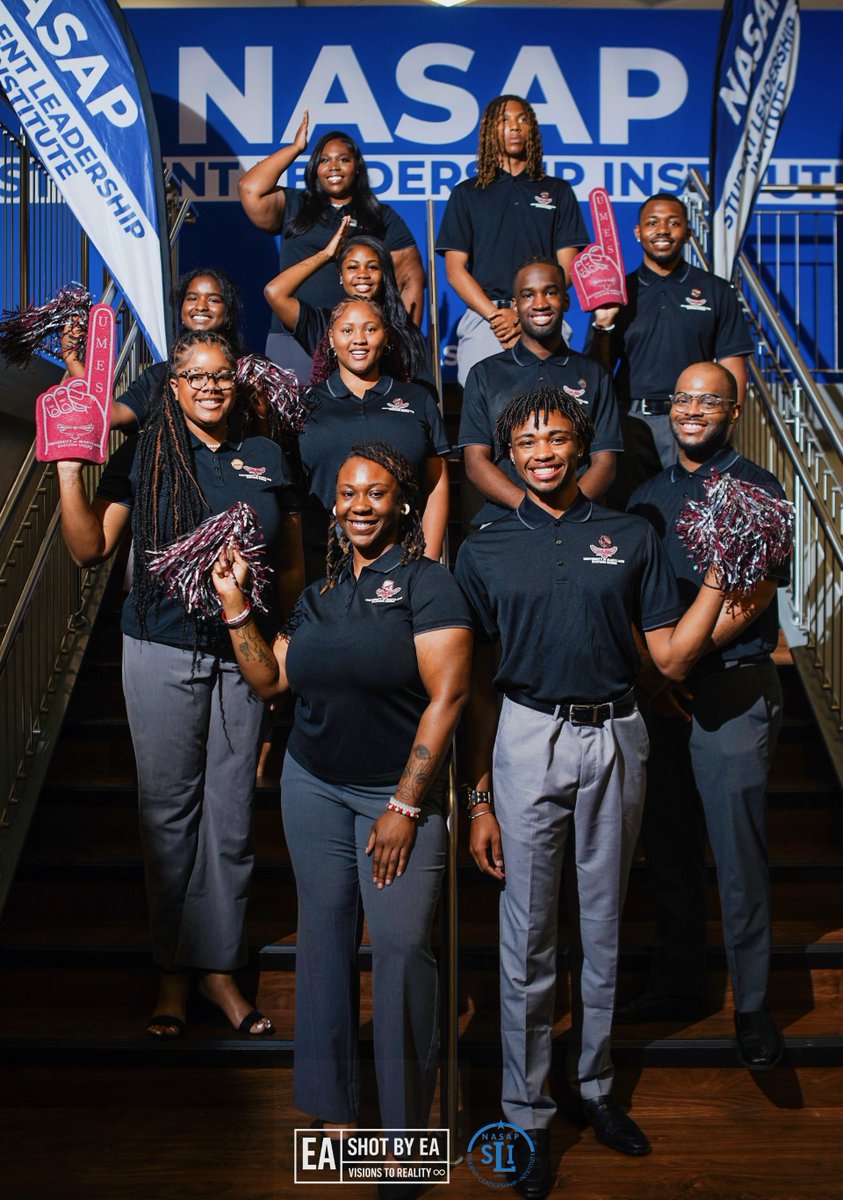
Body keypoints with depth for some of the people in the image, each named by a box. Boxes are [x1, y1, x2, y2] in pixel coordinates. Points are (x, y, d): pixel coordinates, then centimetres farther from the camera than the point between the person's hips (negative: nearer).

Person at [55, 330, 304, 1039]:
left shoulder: (265, 458, 9)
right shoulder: (143, 456, 4)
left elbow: (294, 564, 13)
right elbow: (90, 549, -2)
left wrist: (282, 632, -1)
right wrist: (69, 469, -11)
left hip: (244, 654, 1)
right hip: (163, 653, -1)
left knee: (231, 812, 5)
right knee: (168, 808, 5)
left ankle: (220, 965, 20)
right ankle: (175, 969, 19)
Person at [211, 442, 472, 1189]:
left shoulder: (427, 584, -7)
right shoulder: (320, 592, 11)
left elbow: (447, 696, -13)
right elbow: (268, 680, 11)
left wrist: (405, 806, -15)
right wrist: (234, 603, 3)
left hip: (398, 791, -5)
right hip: (313, 786, 5)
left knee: (401, 944, -8)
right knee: (324, 930, 9)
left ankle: (407, 1127, 9)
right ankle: (331, 1104, 25)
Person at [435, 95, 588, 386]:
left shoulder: (558, 192, 16)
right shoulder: (466, 193, 14)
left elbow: (566, 267, 7)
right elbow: (455, 270, 5)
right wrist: (496, 315, -11)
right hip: (482, 320, 0)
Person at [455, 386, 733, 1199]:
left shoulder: (631, 538, 4)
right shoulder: (485, 550, 2)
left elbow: (672, 657, 2)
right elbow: (474, 682, 2)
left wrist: (720, 576, -9)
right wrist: (479, 798, -1)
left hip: (614, 740, 2)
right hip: (527, 739, -1)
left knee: (604, 927, 14)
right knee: (528, 935, 5)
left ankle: (594, 1085, 34)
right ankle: (527, 1113, 22)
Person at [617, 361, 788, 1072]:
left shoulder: (758, 490, -2)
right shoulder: (649, 496, 14)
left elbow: (757, 595, -12)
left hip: (732, 690, -5)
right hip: (659, 693, 5)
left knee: (739, 853, -1)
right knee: (667, 846, 12)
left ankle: (753, 1007, 13)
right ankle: (679, 981, 27)